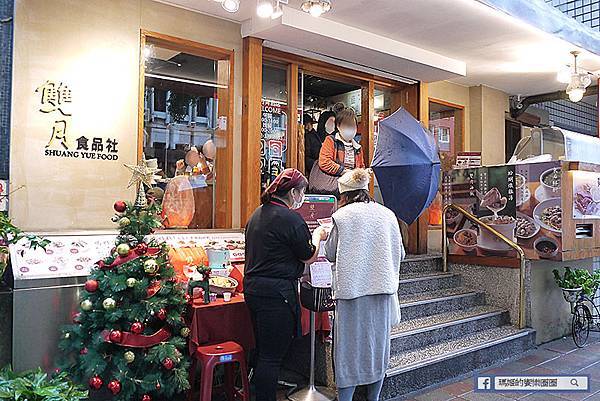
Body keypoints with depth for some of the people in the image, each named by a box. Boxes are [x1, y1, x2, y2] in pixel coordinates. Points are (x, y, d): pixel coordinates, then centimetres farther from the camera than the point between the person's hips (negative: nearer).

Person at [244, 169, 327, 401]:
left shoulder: (257, 214, 13)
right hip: (276, 292, -9)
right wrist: (317, 236, 12)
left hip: (252, 287, 9)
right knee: (272, 356, 0)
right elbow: (309, 257, -6)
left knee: (263, 351, 19)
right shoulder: (290, 218, -14)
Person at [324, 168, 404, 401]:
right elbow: (400, 253, 10)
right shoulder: (387, 214, 4)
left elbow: (330, 255, 2)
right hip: (383, 287, 4)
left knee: (349, 345, 5)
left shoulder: (341, 216, -7)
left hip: (351, 289, -3)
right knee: (377, 343, 15)